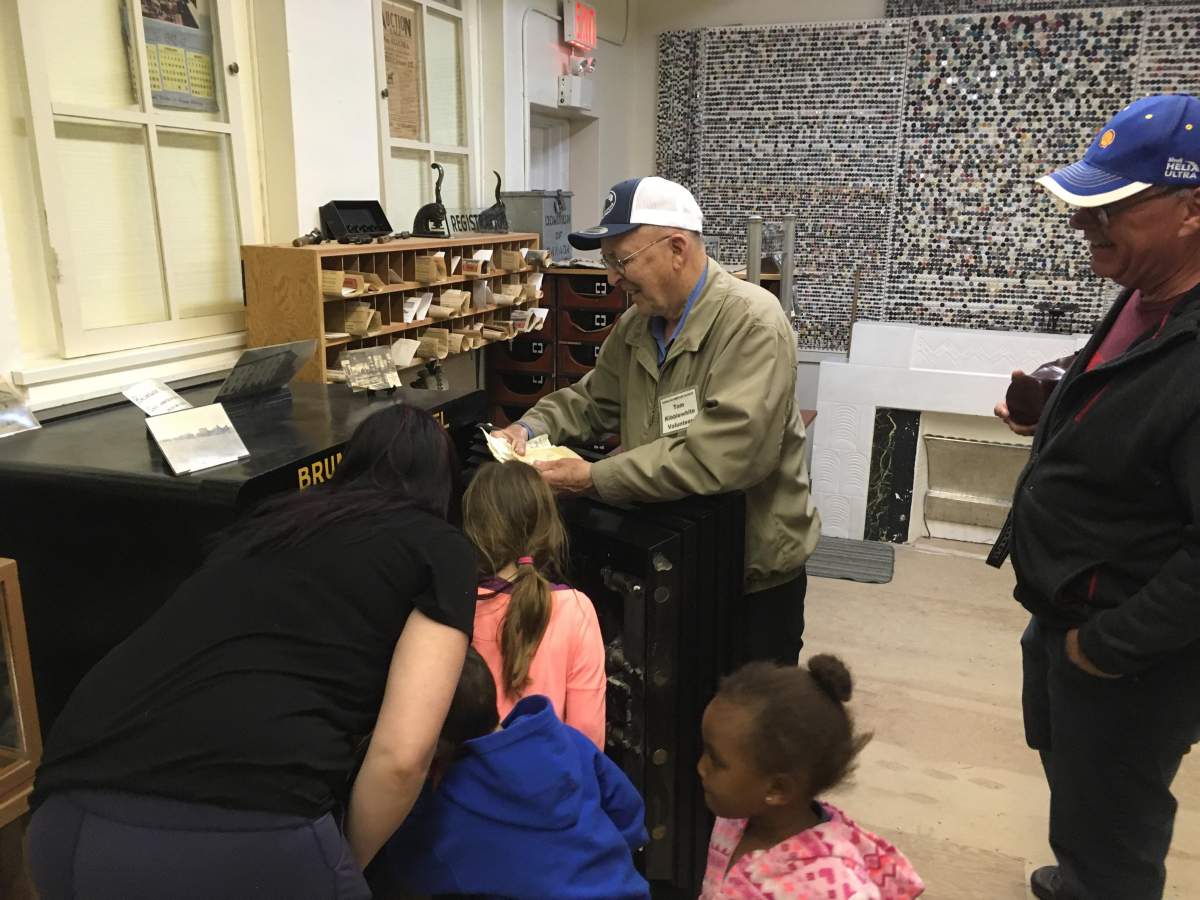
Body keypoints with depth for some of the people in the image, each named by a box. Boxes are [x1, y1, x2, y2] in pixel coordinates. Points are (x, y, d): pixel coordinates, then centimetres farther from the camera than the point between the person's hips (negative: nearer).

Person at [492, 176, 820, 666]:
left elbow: (723, 455, -34)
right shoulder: (637, 322, 2)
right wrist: (532, 426, -4)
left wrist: (596, 478, -31)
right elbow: (594, 398, 17)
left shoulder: (751, 322, -23)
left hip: (753, 568, -6)